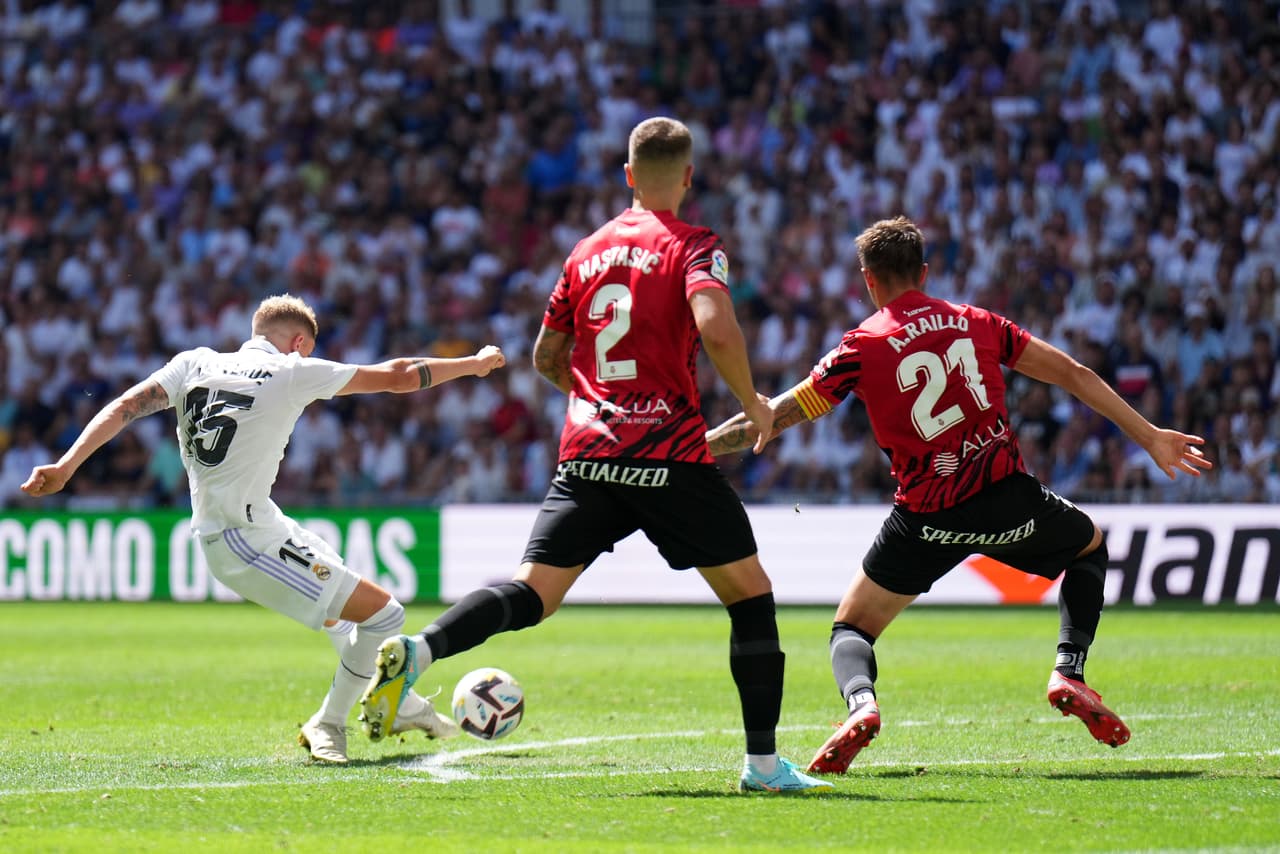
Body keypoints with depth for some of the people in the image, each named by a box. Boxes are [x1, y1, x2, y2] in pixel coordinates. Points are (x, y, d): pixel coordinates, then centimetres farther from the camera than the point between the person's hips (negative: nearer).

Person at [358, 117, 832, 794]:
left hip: (586, 452, 4)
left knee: (531, 592, -2)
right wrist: (752, 404, -5)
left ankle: (418, 650, -29)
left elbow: (546, 357, 22)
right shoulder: (693, 246, -2)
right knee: (750, 593, 11)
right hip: (670, 457, -4)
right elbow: (715, 328, -20)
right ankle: (762, 761, 7)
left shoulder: (588, 250, 16)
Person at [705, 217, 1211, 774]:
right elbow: (1072, 374, 12)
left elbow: (773, 418, 1)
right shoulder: (976, 323, 9)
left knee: (851, 630, 14)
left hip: (926, 518, -2)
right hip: (1007, 498, 2)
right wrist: (1149, 436, 19)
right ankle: (1069, 674, 12)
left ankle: (859, 703, -21)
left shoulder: (861, 347, 1)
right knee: (1090, 544, 31)